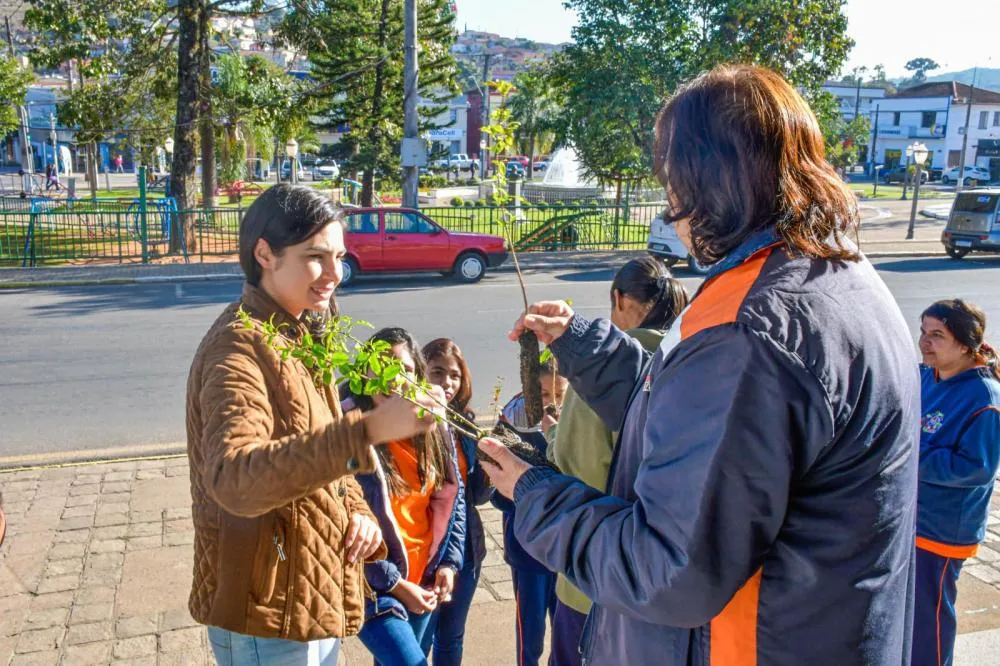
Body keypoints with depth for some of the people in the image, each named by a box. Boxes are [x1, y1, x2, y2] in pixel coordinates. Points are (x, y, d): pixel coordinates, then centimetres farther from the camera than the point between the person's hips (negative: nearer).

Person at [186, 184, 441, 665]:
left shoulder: (295, 336, 8)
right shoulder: (240, 346, -21)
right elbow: (234, 480, -37)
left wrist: (357, 512, -4)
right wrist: (369, 429, -47)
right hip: (269, 614, -8)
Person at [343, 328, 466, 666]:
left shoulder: (433, 428, 0)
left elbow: (454, 497, 9)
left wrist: (450, 562, 1)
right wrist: (394, 584, -15)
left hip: (425, 581, 6)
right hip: (372, 585, -5)